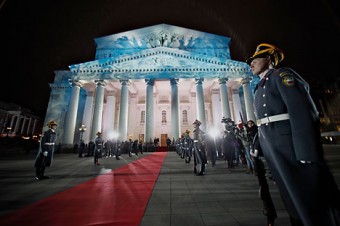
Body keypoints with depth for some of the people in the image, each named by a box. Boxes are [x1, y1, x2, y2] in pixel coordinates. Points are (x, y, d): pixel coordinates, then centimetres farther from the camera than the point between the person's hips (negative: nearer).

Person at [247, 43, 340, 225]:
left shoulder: (282, 75, -4)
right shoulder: (261, 87, 19)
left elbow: (303, 112, -17)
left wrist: (306, 153, -22)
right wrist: (258, 147, 15)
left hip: (290, 146, -8)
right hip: (272, 149, 8)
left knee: (311, 198, 6)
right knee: (293, 198, 19)